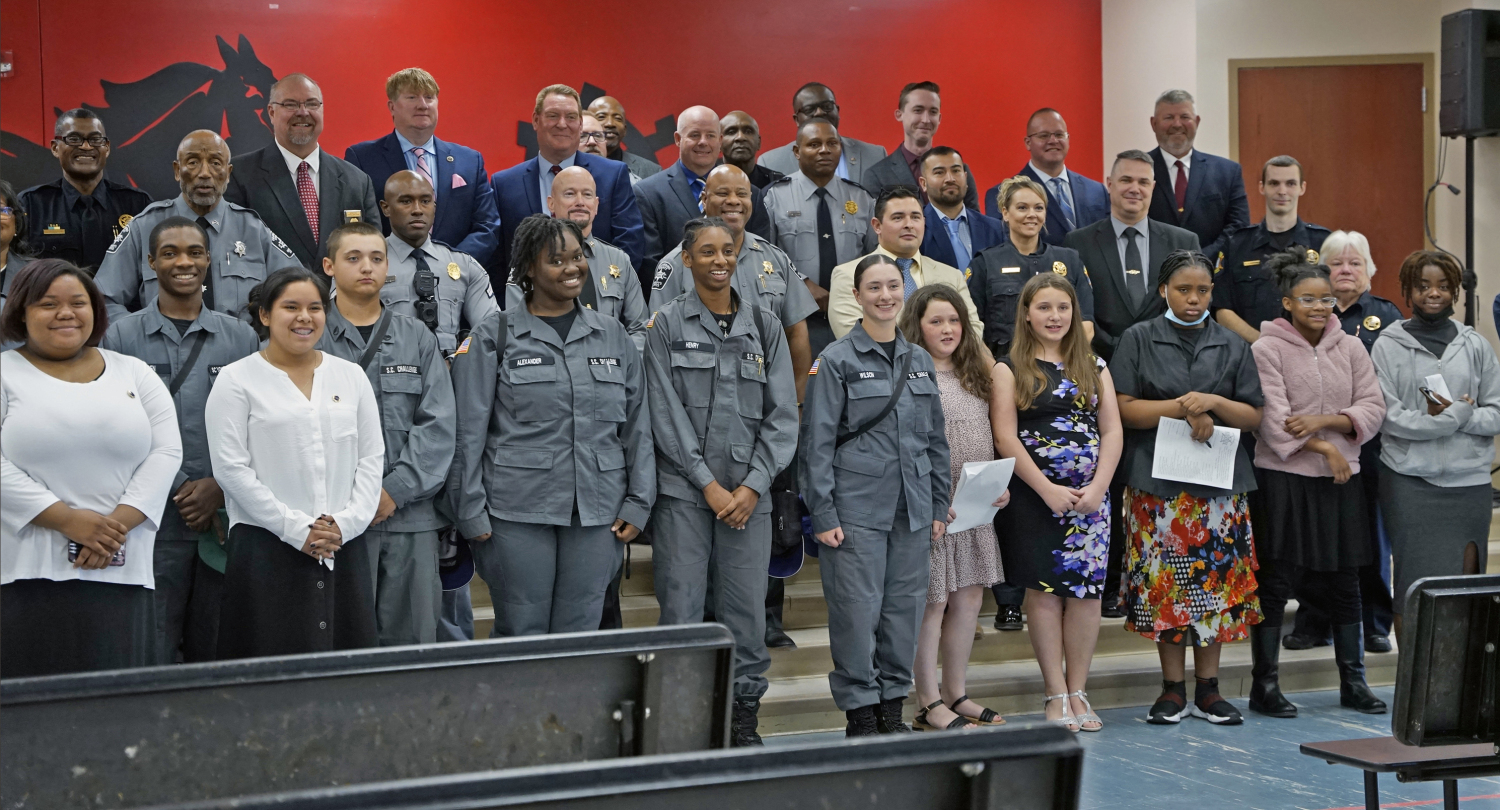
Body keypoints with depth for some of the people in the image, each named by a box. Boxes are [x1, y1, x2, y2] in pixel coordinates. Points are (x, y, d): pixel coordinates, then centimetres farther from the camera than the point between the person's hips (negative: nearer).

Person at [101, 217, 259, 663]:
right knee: (152, 657, -3)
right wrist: (180, 491, -9)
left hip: (226, 520, 2)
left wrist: (220, 487, -8)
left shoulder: (241, 338, 10)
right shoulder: (120, 337, 4)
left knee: (214, 652, 8)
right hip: (153, 522, -2)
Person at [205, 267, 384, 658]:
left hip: (344, 549, 4)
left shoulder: (351, 377, 13)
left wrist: (347, 523, -5)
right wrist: (296, 529, -12)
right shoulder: (237, 381, 1)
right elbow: (231, 469, -6)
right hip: (267, 549, -4)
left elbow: (372, 459, 10)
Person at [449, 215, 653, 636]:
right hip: (518, 510, -3)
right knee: (521, 633, 2)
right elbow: (468, 432, 0)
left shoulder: (612, 335, 12)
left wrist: (638, 503, 6)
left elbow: (638, 426, 13)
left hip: (597, 514, 3)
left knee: (580, 633, 6)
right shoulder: (492, 337, 2)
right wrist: (471, 513, -4)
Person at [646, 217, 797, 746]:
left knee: (747, 609, 2)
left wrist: (753, 485, -5)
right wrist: (708, 484, -9)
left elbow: (782, 414, 6)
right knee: (681, 609, -3)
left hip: (748, 493, 2)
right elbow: (666, 413, -3)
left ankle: (743, 718, 13)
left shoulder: (765, 326, 11)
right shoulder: (667, 325, 3)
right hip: (683, 491, -2)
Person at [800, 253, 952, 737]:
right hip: (856, 509, -5)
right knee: (857, 610, -4)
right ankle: (860, 713, 7)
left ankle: (893, 708, 19)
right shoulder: (836, 360, -3)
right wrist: (823, 515, -11)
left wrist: (939, 505, 12)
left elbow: (936, 439, 17)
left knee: (905, 607, 7)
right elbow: (817, 443, -5)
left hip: (912, 511, 5)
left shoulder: (920, 361, 13)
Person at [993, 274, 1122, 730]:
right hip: (1035, 497, -3)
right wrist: (1048, 489, -13)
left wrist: (1097, 487, -7)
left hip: (1091, 498, 3)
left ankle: (1078, 691, 9)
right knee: (1044, 591, -3)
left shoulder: (1093, 367, 12)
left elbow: (1113, 431, 7)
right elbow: (1005, 436, -6)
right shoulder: (1012, 368, 2)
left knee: (1086, 592, 1)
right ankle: (1056, 694, 5)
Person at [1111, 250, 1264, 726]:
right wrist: (1182, 409, -13)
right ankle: (1172, 689, 8)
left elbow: (1254, 417, 6)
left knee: (1217, 580, 1)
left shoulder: (1233, 346, 11)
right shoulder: (1139, 339, 6)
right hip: (1158, 479, -2)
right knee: (1165, 581, -2)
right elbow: (1124, 408, -3)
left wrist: (1213, 403, -11)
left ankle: (1207, 690, 10)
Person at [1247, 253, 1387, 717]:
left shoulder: (1350, 347, 8)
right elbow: (1273, 419, -12)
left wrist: (1324, 421, -13)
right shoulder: (1267, 349, -4)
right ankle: (1264, 686, 6)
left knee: (1344, 582, 9)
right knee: (1276, 580, -1)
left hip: (1341, 480, 4)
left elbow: (1373, 409, 2)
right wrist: (1325, 449, -13)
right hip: (1283, 480, -4)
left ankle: (1353, 682, 19)